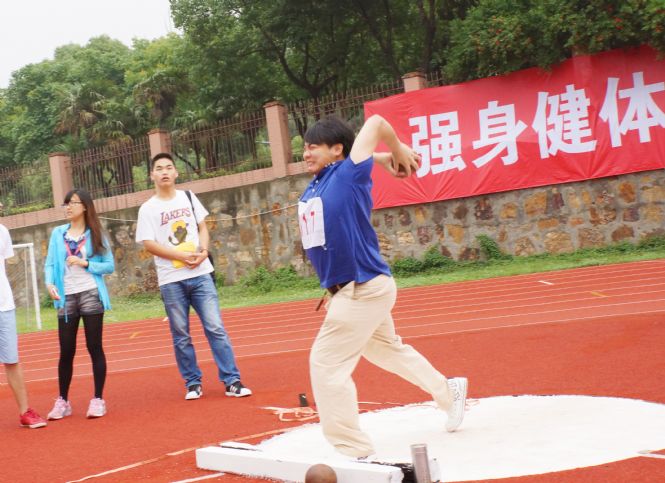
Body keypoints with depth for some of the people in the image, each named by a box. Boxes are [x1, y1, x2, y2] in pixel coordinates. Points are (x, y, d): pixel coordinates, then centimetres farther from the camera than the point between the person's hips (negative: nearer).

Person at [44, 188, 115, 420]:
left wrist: (85, 263, -12)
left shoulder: (95, 234, 3)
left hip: (91, 295, -2)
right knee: (66, 351, 5)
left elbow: (110, 265, 0)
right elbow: (50, 263, 4)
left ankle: (98, 399, 9)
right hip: (66, 298, 2)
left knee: (94, 348, 2)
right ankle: (63, 401, 17)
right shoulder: (58, 233, 8)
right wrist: (50, 283, -14)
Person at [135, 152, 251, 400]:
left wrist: (203, 250, -7)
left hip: (201, 274, 2)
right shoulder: (148, 209, -1)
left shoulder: (189, 198, 10)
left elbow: (202, 227, 14)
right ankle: (192, 382, 14)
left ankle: (232, 380, -1)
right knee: (181, 335, 3)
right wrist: (183, 256, -15)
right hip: (171, 281, -2)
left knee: (216, 328, -2)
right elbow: (148, 244, -7)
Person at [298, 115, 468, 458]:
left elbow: (375, 122, -7)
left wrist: (398, 152, 7)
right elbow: (335, 160, 28)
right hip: (356, 290, 9)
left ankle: (356, 453, -7)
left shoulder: (348, 175, -12)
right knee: (388, 350, 26)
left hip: (365, 288, -9)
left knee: (326, 363, -13)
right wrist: (384, 159, 20)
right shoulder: (313, 186, 8)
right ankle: (449, 392, 46)